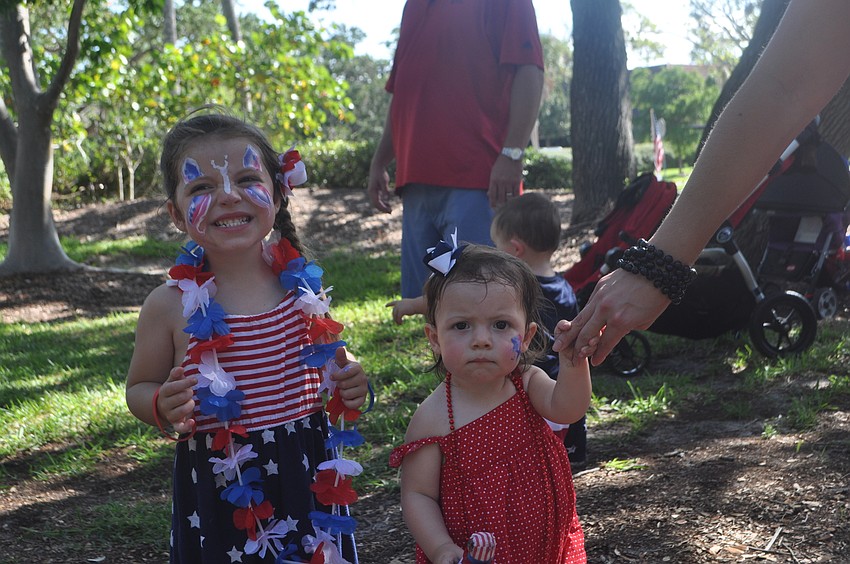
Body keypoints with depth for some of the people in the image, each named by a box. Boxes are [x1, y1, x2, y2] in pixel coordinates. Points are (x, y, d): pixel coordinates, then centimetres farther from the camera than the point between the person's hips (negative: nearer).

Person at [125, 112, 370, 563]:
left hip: (307, 475, 3)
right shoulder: (171, 305, -11)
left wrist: (346, 384, -5)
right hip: (220, 489, -2)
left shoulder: (304, 284, -3)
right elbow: (139, 388, 1)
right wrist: (162, 407, -19)